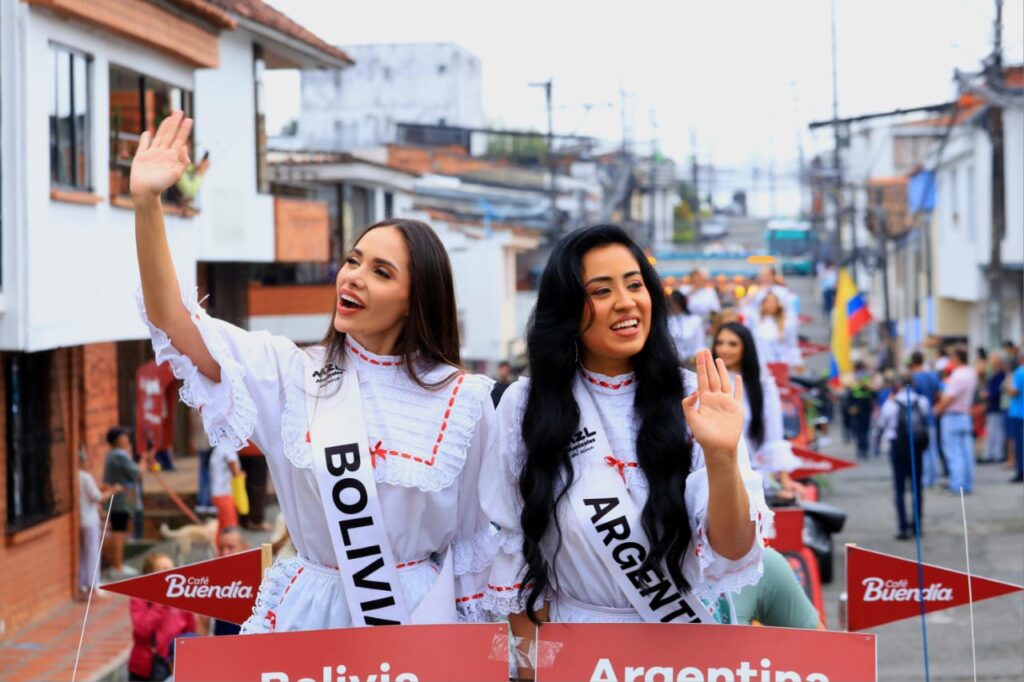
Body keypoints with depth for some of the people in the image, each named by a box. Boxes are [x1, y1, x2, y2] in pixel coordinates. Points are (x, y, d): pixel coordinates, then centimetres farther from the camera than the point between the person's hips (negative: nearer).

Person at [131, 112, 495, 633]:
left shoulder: (463, 399, -6)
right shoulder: (292, 375, -4)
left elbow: (477, 534, 2)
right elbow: (175, 326, -16)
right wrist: (146, 204, -27)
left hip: (421, 618, -1)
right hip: (312, 614, 1)